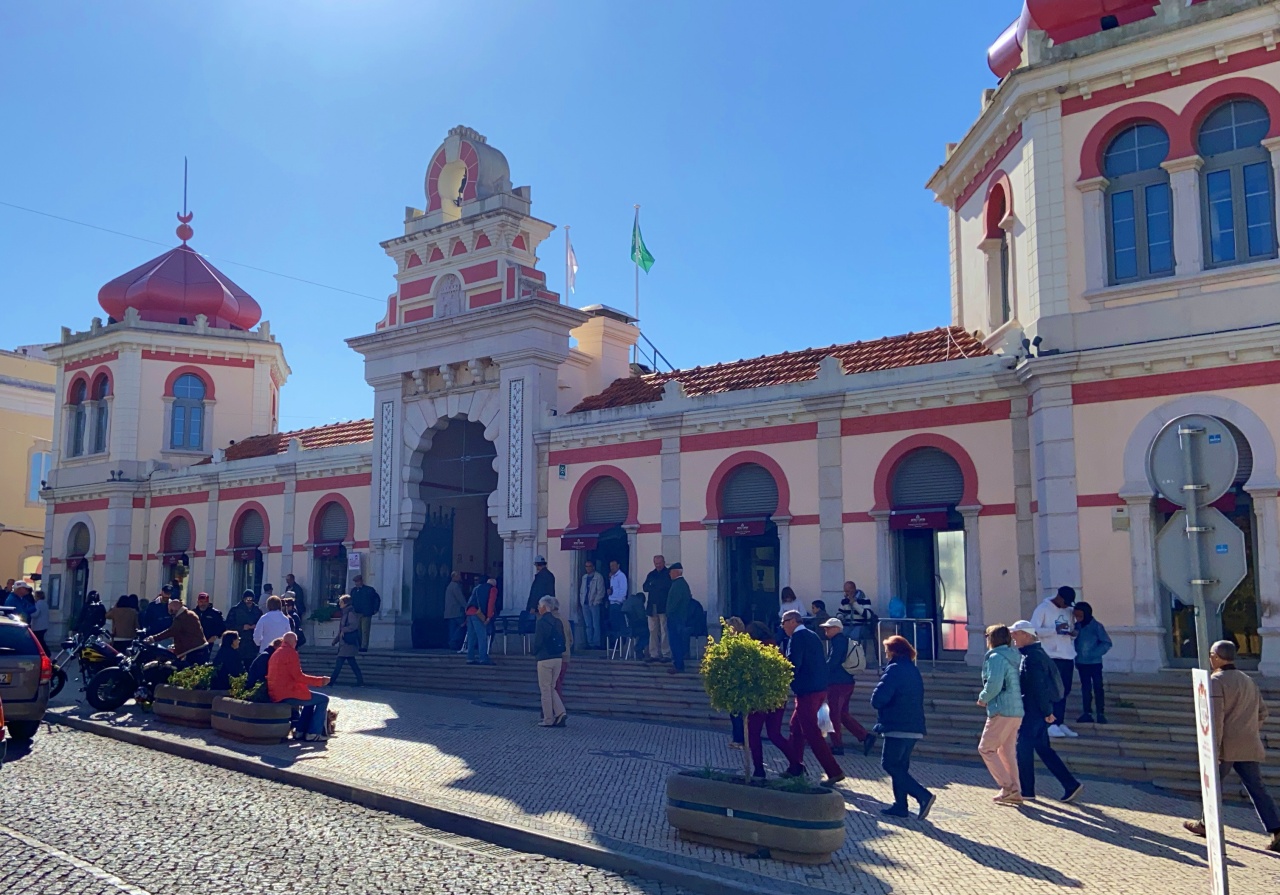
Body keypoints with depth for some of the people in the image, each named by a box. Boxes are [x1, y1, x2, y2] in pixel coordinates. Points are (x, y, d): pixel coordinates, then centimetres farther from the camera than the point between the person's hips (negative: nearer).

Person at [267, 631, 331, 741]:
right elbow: (298, 676, -16)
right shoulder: (291, 652, -11)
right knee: (323, 699, 0)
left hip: (276, 694, 10)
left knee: (312, 699, 28)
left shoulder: (276, 654, 16)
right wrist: (320, 681, -10)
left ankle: (301, 731, 22)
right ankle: (313, 733, -2)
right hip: (288, 694, -10)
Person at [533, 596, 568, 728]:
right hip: (558, 658, 7)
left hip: (545, 659, -7)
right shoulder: (558, 622, 8)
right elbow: (563, 641, 9)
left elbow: (537, 641, -15)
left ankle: (548, 719, 7)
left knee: (545, 689, 3)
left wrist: (535, 653, 4)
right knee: (551, 688, 17)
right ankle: (561, 713, 4)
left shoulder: (541, 622, -13)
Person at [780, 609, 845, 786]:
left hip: (807, 691, -10)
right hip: (819, 688, 10)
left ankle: (834, 772, -6)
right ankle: (795, 768, 24)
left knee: (812, 733, -6)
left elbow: (793, 663, -21)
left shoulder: (797, 637, -12)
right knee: (796, 726, 18)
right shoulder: (812, 636, 15)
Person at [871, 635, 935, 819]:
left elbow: (878, 698, -22)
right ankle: (900, 806, 14)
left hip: (897, 727, -9)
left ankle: (923, 796, -12)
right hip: (914, 727, 9)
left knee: (890, 764, -3)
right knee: (900, 766, 15)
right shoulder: (914, 670, 15)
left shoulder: (894, 669, -13)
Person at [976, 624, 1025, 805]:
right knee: (1007, 751, 15)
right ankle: (1015, 792, 15)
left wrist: (983, 698, -4)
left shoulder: (996, 657, -12)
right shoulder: (1014, 656, 14)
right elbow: (1011, 684, 17)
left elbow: (994, 684, -22)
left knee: (986, 749, 0)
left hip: (1002, 711, -9)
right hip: (1017, 711, 9)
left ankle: (1007, 787, -4)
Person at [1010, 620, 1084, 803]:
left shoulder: (1032, 657, -19)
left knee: (1023, 749, 1)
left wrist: (1047, 712, -21)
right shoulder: (1035, 653, 14)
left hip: (1034, 711, -10)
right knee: (1043, 748, 14)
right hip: (1034, 710, 10)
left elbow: (1039, 687, -22)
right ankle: (1072, 785, 14)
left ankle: (1026, 791, 10)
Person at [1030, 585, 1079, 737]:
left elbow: (1073, 630, 21)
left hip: (1068, 657, 6)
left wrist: (1073, 633, -3)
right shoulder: (1043, 609, -6)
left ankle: (1060, 723, 16)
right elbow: (1034, 630, -12)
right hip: (1051, 657, -6)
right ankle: (1051, 724, -3)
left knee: (1064, 691, 9)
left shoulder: (1069, 611, 14)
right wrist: (1055, 629, -23)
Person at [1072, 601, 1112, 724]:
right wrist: (1076, 658, -4)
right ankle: (1087, 713, 14)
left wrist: (1094, 654, -16)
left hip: (1095, 663, -4)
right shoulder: (1076, 626, 2)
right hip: (1081, 663, 4)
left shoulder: (1096, 626, -9)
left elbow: (1106, 643, -9)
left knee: (1098, 688, 0)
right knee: (1085, 688, 8)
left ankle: (1101, 714, 7)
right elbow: (1073, 642, 7)